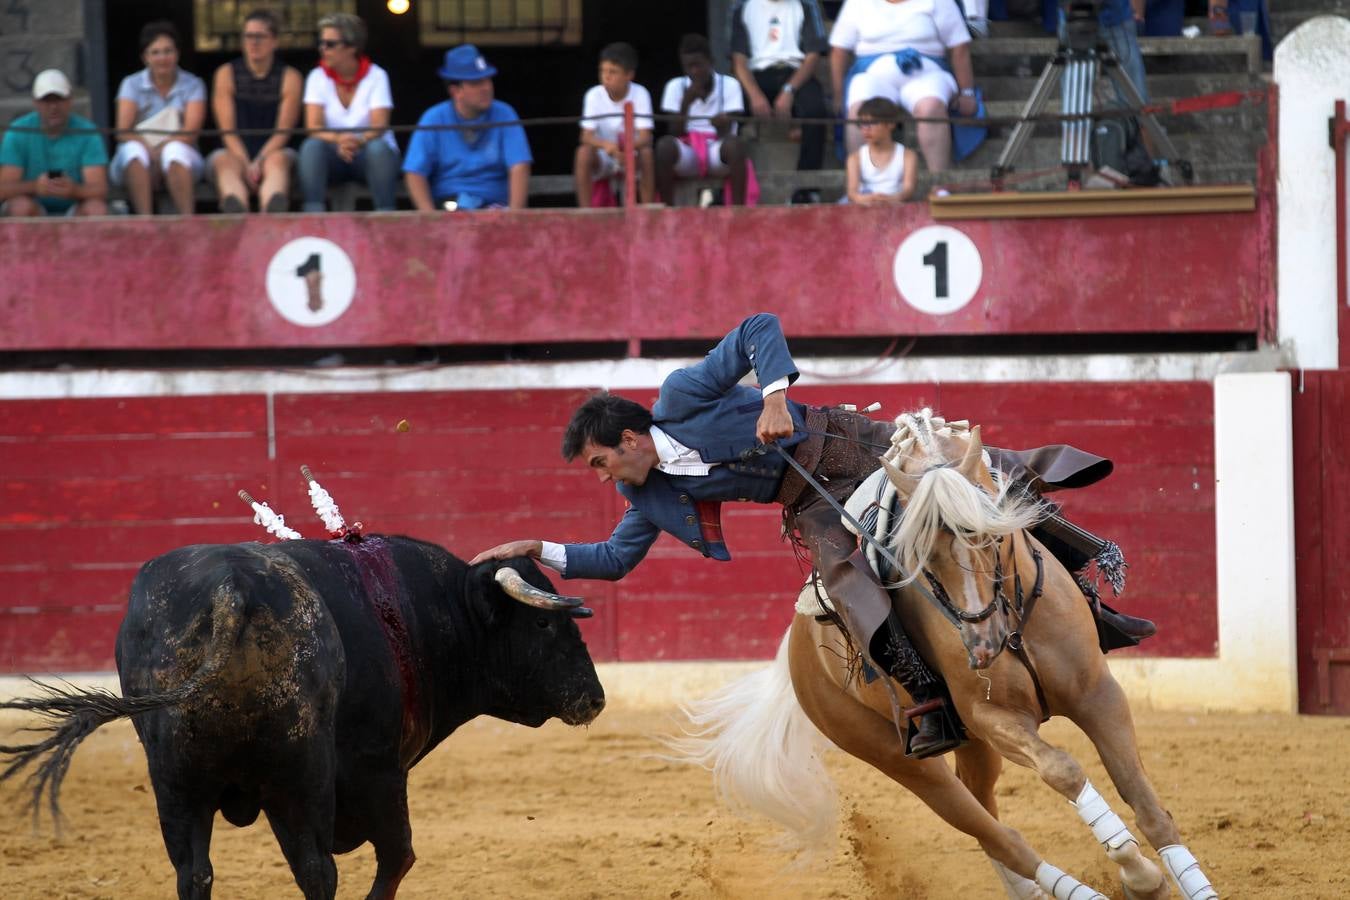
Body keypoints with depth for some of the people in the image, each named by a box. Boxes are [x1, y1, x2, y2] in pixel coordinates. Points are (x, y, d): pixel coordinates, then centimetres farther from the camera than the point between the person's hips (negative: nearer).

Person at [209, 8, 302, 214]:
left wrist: (258, 163, -19)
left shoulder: (289, 78, 5)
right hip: (237, 153, 1)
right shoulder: (226, 75, 7)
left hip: (272, 152, -1)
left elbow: (283, 132, -4)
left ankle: (271, 212, -71)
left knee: (278, 160, -35)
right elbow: (228, 130, -1)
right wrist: (247, 164, -17)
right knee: (225, 162, -33)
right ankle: (238, 214, -69)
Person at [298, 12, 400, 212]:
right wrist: (338, 140, -34)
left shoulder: (376, 76, -4)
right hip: (335, 155, 1)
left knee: (378, 148, -35)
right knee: (312, 146, -31)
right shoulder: (318, 77, 1)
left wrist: (359, 141, -38)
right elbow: (313, 127, -11)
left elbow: (379, 126, -16)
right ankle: (312, 214, -41)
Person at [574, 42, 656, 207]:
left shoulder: (640, 94, -13)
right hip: (603, 158, 1)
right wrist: (605, 144, -40)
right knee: (584, 152, -30)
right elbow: (587, 137, -17)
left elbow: (645, 138, -20)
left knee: (646, 152, -32)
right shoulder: (594, 95, -11)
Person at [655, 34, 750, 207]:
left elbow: (726, 134, -8)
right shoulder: (676, 87, 3)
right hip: (687, 156, 1)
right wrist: (686, 104, -19)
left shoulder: (729, 85, -2)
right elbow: (675, 133, -3)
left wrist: (722, 126, -33)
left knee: (734, 143, -35)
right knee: (665, 144, -32)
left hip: (717, 150, -1)